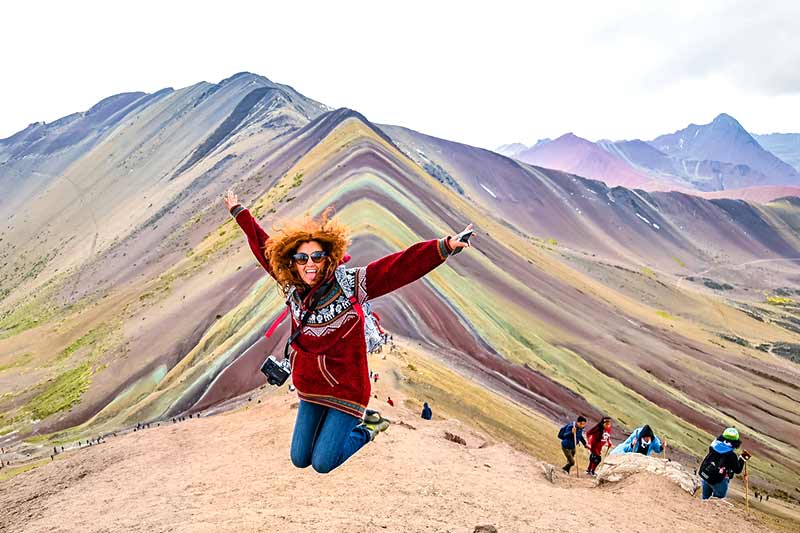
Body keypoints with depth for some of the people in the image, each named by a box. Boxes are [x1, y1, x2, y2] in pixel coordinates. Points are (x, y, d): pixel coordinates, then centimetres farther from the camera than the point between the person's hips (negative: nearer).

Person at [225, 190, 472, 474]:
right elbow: (263, 246, 9)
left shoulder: (350, 284, -19)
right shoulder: (292, 286, -5)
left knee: (322, 464, -3)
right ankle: (334, 425, 40)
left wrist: (443, 246, -39)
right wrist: (239, 212, 18)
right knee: (299, 460, 13)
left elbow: (401, 265, -28)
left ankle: (365, 431, 25)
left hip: (346, 389, -5)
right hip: (310, 386, 5)